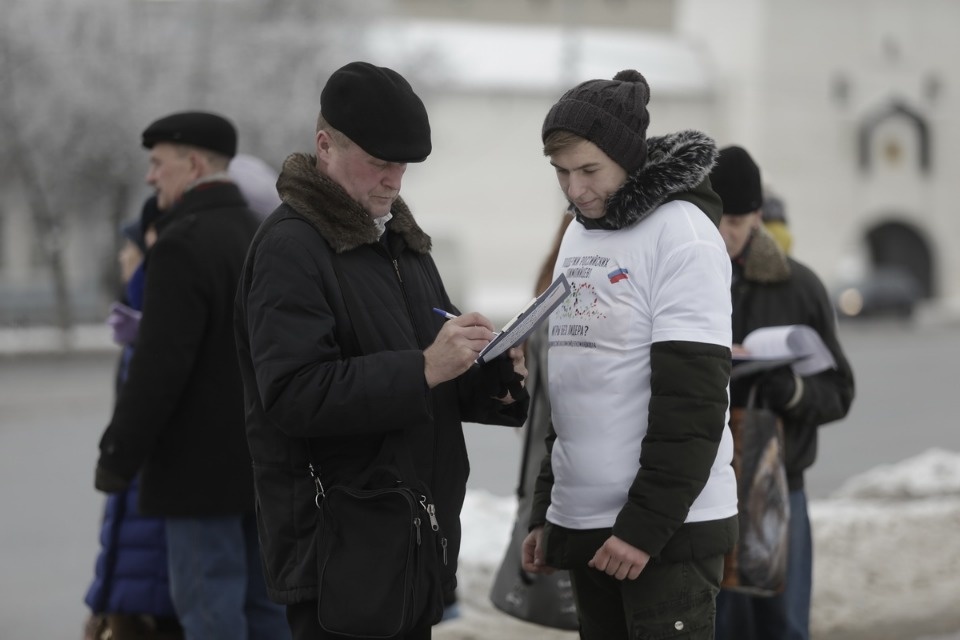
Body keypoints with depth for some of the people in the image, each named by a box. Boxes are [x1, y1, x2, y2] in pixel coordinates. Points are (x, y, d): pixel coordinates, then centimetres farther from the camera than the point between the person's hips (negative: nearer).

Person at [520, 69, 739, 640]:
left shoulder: (681, 233, -10)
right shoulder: (578, 235, 14)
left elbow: (692, 403, -15)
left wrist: (645, 523, -17)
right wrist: (545, 511, 16)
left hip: (670, 526, -7)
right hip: (581, 520, 7)